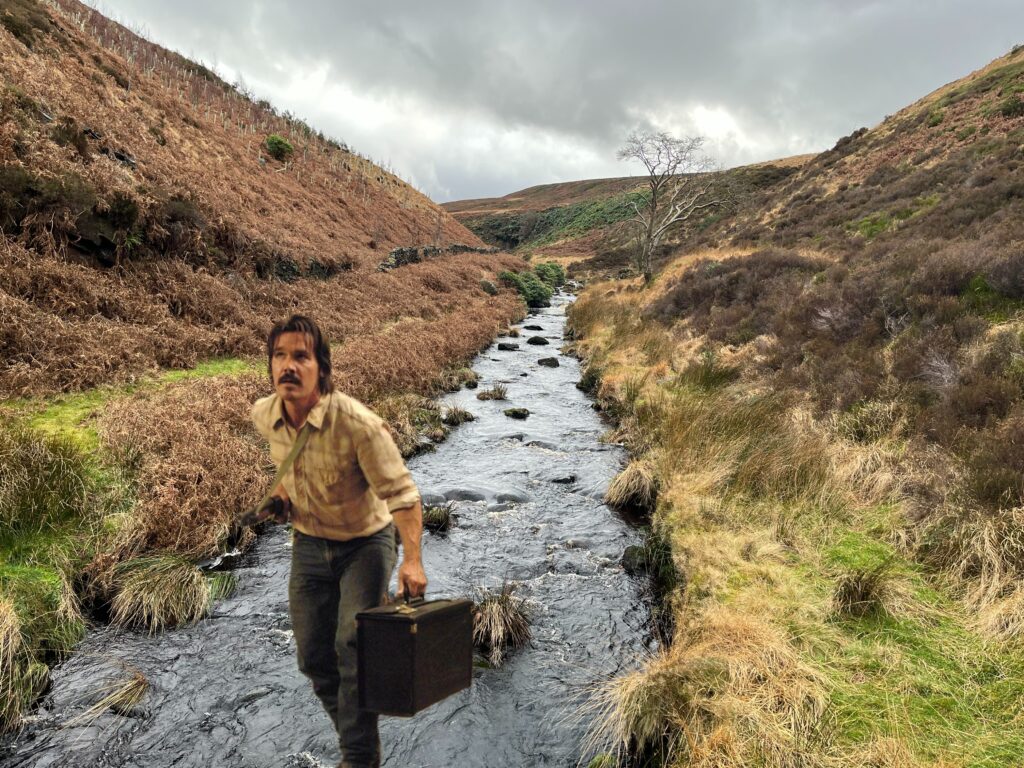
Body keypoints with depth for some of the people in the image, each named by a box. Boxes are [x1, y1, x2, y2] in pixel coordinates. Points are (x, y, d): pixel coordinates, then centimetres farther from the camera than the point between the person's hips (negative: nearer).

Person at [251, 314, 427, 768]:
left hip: (365, 543, -5)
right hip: (309, 543, 6)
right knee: (313, 657, 12)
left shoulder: (358, 423, -31)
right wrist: (283, 490, -2)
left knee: (354, 647, -16)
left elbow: (401, 493, -27)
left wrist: (412, 559, -36)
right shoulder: (264, 416, -12)